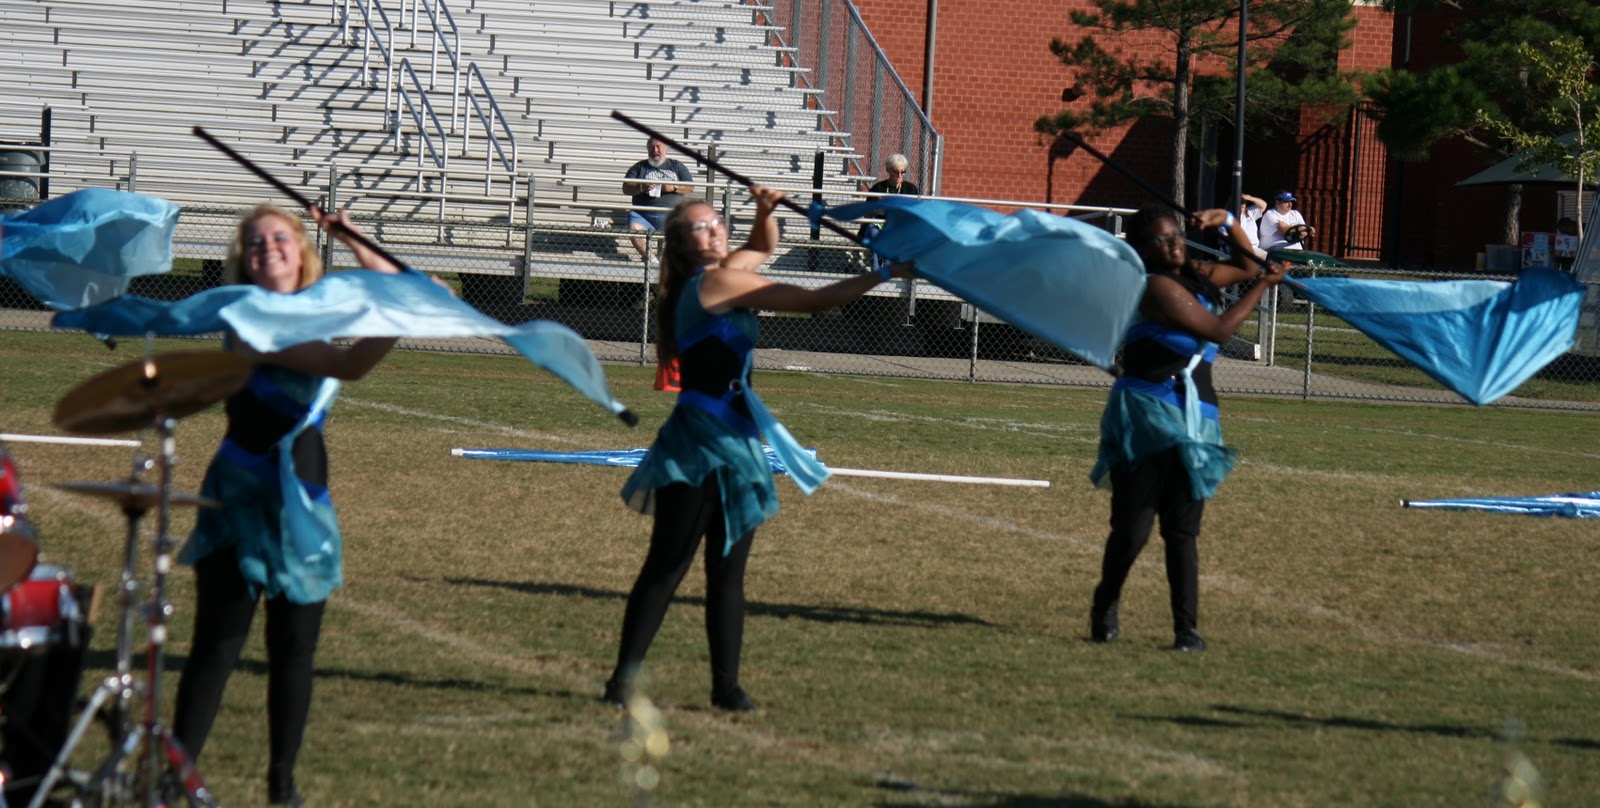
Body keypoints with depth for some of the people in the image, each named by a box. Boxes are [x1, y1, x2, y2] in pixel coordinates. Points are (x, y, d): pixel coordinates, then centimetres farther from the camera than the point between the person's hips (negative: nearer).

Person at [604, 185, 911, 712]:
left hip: (734, 439, 9)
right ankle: (624, 678, -8)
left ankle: (726, 684, 10)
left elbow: (764, 248, 34)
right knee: (667, 565, -9)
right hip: (701, 439, -9)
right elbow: (811, 301, -13)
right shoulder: (716, 281, -11)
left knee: (728, 570, 8)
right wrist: (884, 276, -8)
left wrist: (764, 212, 11)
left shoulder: (719, 276, 14)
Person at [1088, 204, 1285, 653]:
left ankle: (1187, 627, 0)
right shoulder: (1156, 287, -11)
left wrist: (1227, 221, 13)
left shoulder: (1194, 276, 15)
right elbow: (1219, 329, -13)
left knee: (1182, 529, 2)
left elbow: (1245, 266, 30)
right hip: (1147, 414, -7)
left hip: (1191, 420, 7)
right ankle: (1105, 611, 16)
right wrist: (1264, 284, -3)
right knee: (1133, 526, -5)